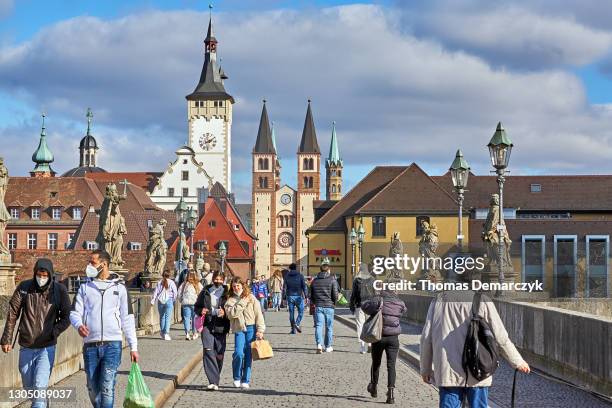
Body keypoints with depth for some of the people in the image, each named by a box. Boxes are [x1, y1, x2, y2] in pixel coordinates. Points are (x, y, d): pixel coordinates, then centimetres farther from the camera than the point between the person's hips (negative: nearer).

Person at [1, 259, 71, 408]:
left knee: (40, 385, -16)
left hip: (47, 347, -3)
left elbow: (66, 317, 0)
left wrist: (53, 333, -13)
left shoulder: (59, 290, -7)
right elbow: (12, 314, 1)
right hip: (26, 347, 3)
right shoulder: (24, 287, -4)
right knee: (28, 387, 15)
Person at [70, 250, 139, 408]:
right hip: (90, 345, 2)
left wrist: (133, 347, 4)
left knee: (107, 388, -13)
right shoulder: (85, 287, 12)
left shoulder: (119, 288, 9)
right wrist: (79, 325, -19)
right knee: (93, 389, 8)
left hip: (112, 344, -2)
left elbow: (127, 319, 9)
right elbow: (75, 313, 5)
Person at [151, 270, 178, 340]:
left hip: (160, 301, 3)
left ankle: (162, 332, 25)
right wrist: (174, 300, 8)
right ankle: (166, 333, -13)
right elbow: (175, 292, -4)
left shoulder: (159, 283, 6)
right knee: (168, 317, -4)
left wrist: (153, 301, 7)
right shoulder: (171, 282, -2)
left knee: (162, 317, 17)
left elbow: (155, 292, 4)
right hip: (169, 301, -3)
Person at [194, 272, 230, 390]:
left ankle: (215, 381, 19)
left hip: (220, 327, 0)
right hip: (207, 324, 1)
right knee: (208, 351, -16)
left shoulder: (227, 293, 4)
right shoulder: (205, 292, 12)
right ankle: (213, 381, -20)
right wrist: (201, 311, -2)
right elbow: (197, 307, 20)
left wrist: (225, 313, -16)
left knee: (219, 355, 3)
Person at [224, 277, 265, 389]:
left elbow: (258, 314, 3)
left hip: (251, 328, 1)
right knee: (239, 353, -15)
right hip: (239, 329, -1)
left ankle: (245, 381, 11)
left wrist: (260, 330, -4)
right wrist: (242, 303, -10)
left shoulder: (251, 298, 6)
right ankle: (237, 378, 6)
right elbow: (231, 313, -11)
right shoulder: (230, 301, 7)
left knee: (248, 355, 1)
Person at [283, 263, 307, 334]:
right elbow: (304, 286, -3)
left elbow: (284, 287, 2)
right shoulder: (300, 276, 0)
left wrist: (284, 297, 7)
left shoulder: (287, 276, 3)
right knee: (301, 311, 8)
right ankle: (297, 324, -15)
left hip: (290, 296, 2)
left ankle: (293, 329, 6)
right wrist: (306, 295, 1)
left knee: (291, 313, 7)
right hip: (298, 296, -2)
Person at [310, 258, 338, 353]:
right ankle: (328, 347, 19)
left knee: (318, 325, -2)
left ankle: (319, 344, -22)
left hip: (318, 306, 2)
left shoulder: (315, 281, 8)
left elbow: (311, 295, 11)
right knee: (329, 327, 10)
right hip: (329, 306, -2)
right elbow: (335, 294, -8)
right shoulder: (332, 280, -4)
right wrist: (334, 303, 10)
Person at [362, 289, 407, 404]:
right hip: (393, 338, 0)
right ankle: (390, 393, -13)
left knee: (376, 363, 18)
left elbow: (364, 305, -13)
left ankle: (373, 388, 35)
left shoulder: (378, 300, -8)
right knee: (391, 365, 0)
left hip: (378, 337, 0)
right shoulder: (400, 304, -1)